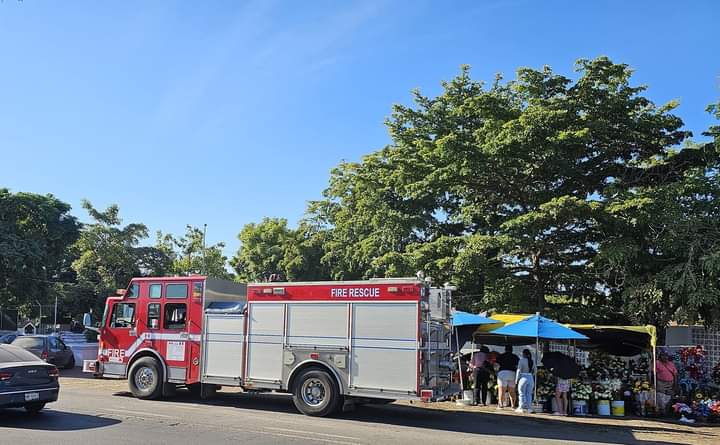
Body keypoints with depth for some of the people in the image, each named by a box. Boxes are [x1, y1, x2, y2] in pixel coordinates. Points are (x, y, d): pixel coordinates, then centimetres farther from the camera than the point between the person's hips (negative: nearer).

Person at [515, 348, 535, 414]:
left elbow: (519, 370, -10)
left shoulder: (522, 360, -9)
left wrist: (516, 379, -6)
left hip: (523, 378, -5)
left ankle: (521, 408, 1)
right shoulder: (532, 361, 8)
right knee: (529, 394, 9)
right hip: (531, 378, 5)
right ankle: (529, 408, 6)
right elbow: (534, 371, 12)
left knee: (522, 394, 2)